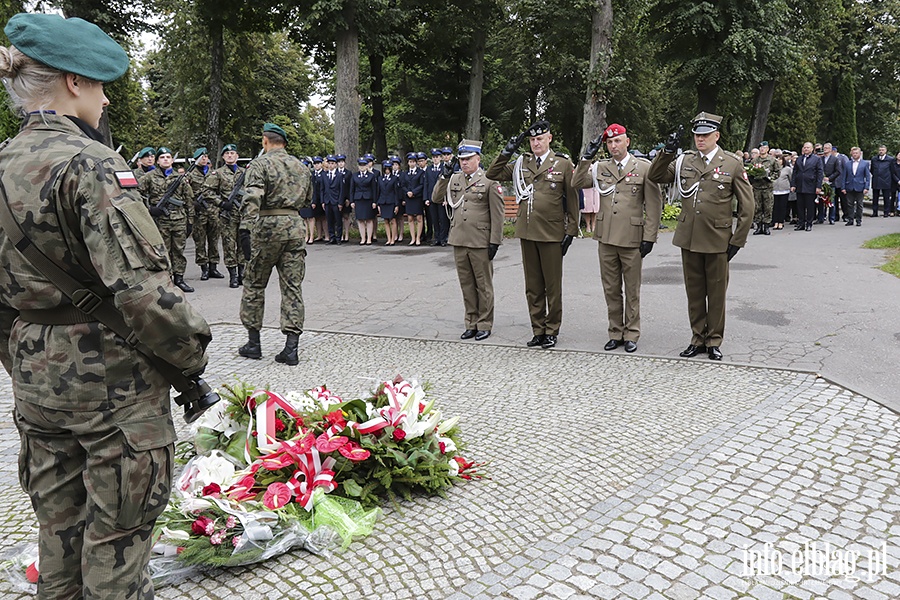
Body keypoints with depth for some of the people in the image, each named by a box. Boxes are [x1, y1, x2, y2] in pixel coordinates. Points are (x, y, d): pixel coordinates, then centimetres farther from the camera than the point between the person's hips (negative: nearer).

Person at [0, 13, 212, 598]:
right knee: (116, 536, 8)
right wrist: (192, 357, -13)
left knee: (58, 523, 23)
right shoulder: (90, 163, -18)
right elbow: (140, 286, -26)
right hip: (112, 380, -8)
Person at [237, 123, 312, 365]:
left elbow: (252, 199, -18)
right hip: (295, 227, 4)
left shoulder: (260, 165, -4)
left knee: (255, 284, 10)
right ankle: (291, 347, 0)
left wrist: (245, 229, -24)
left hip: (267, 226, -4)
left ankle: (253, 342, 17)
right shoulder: (301, 167, 13)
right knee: (292, 287, 3)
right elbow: (308, 199, 21)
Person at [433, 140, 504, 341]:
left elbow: (497, 214, -6)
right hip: (459, 241, 5)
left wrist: (495, 241, -10)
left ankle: (484, 325, 15)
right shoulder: (454, 179, 11)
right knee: (466, 285, 11)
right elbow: (436, 199, 9)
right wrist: (444, 177, -3)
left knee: (483, 285, 5)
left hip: (481, 242, -5)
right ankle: (471, 324, 21)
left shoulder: (489, 181, -5)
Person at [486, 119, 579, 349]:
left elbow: (572, 200, 0)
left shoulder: (563, 164, -1)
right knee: (533, 287, 10)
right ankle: (538, 330, 20)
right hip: (527, 233, 4)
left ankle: (551, 331, 17)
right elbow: (492, 174, 10)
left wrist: (570, 231, -5)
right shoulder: (521, 164, 9)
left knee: (552, 286, 5)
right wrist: (507, 151, 0)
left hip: (552, 234, -4)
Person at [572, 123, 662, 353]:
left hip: (632, 239, -3)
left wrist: (649, 237, -7)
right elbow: (577, 183, -3)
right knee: (611, 289, 10)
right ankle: (615, 333, 21)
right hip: (606, 238, 3)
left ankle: (631, 335, 17)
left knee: (632, 290, 6)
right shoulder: (600, 168, 9)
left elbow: (653, 206, -1)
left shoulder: (644, 168, 0)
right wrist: (587, 157, -8)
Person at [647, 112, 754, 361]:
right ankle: (698, 338, 23)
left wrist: (737, 240, -4)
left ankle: (714, 341, 20)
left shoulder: (733, 164, -1)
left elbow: (747, 206, 0)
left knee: (716, 293, 8)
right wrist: (667, 151, -8)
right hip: (689, 238, 3)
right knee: (694, 291, 11)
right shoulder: (684, 161, 7)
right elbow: (655, 177, 7)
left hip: (717, 240, -3)